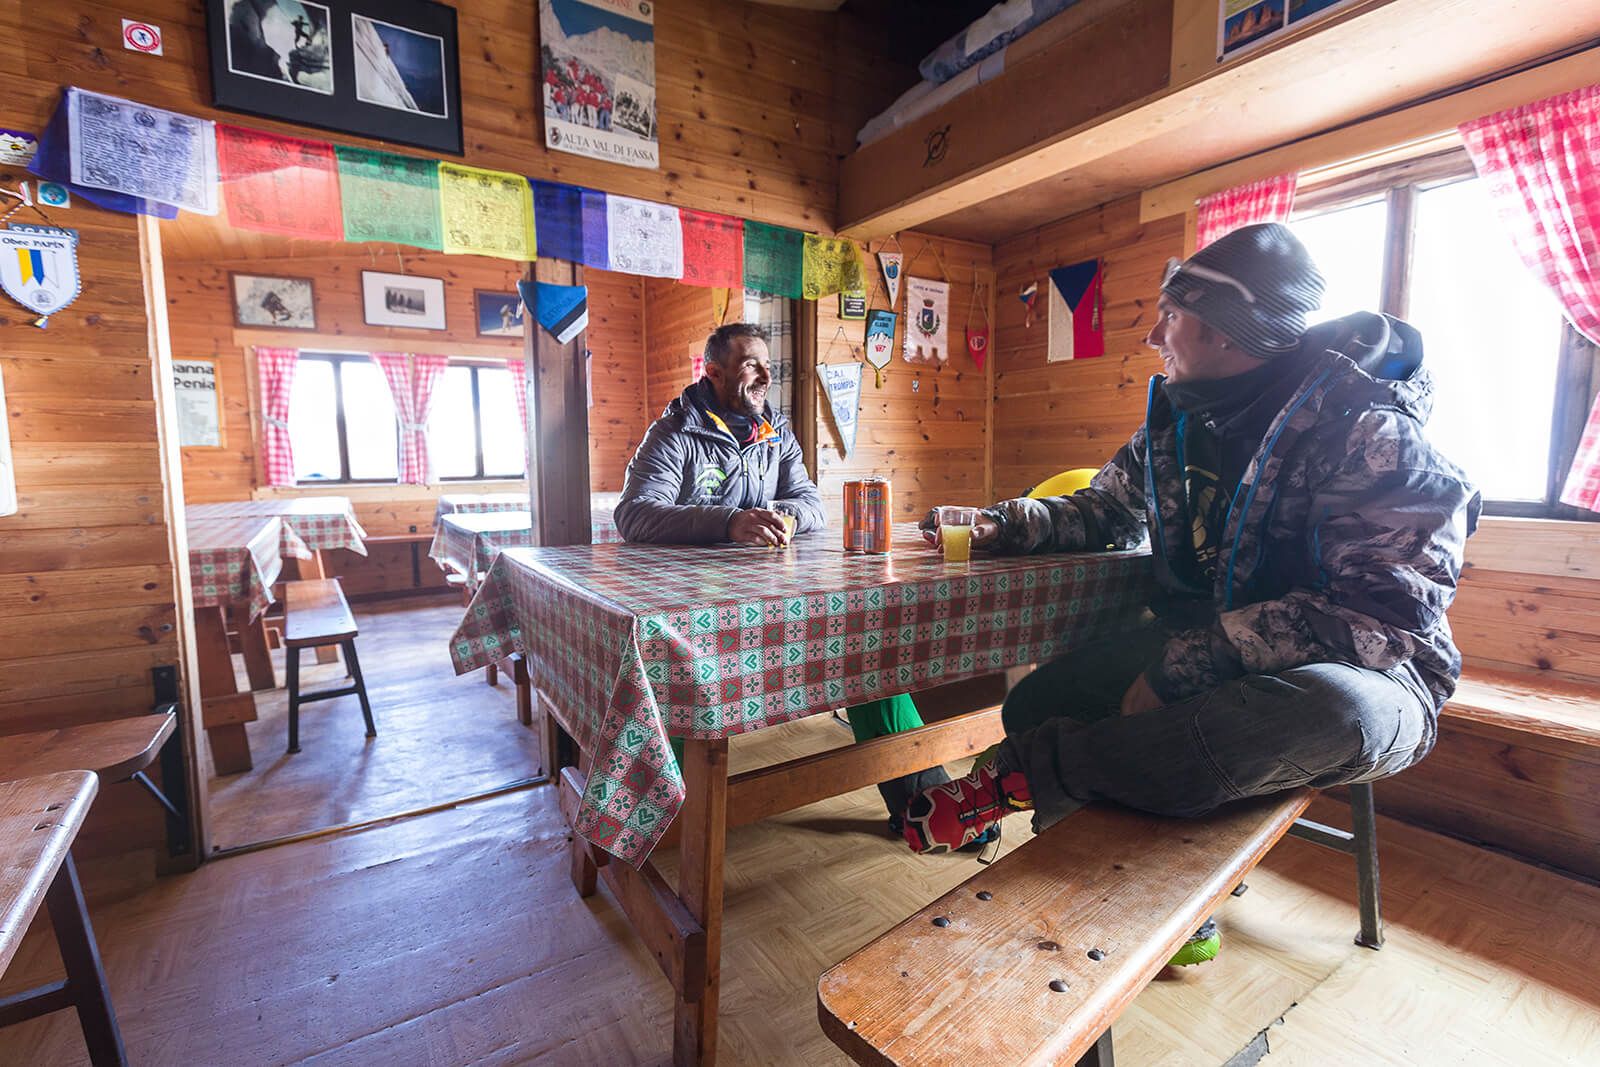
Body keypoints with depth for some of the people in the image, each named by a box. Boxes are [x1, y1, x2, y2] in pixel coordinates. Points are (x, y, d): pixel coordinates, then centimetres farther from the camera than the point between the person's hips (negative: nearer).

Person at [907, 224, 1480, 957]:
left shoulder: (1366, 431, -17)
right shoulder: (1178, 416, 5)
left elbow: (1382, 618, -24)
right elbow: (1105, 510, 17)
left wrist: (1187, 664, -31)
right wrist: (1003, 524, -2)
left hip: (1361, 670, -5)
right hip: (1200, 650, 6)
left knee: (1332, 711, -41)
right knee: (1037, 702, -12)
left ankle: (1030, 772, -27)